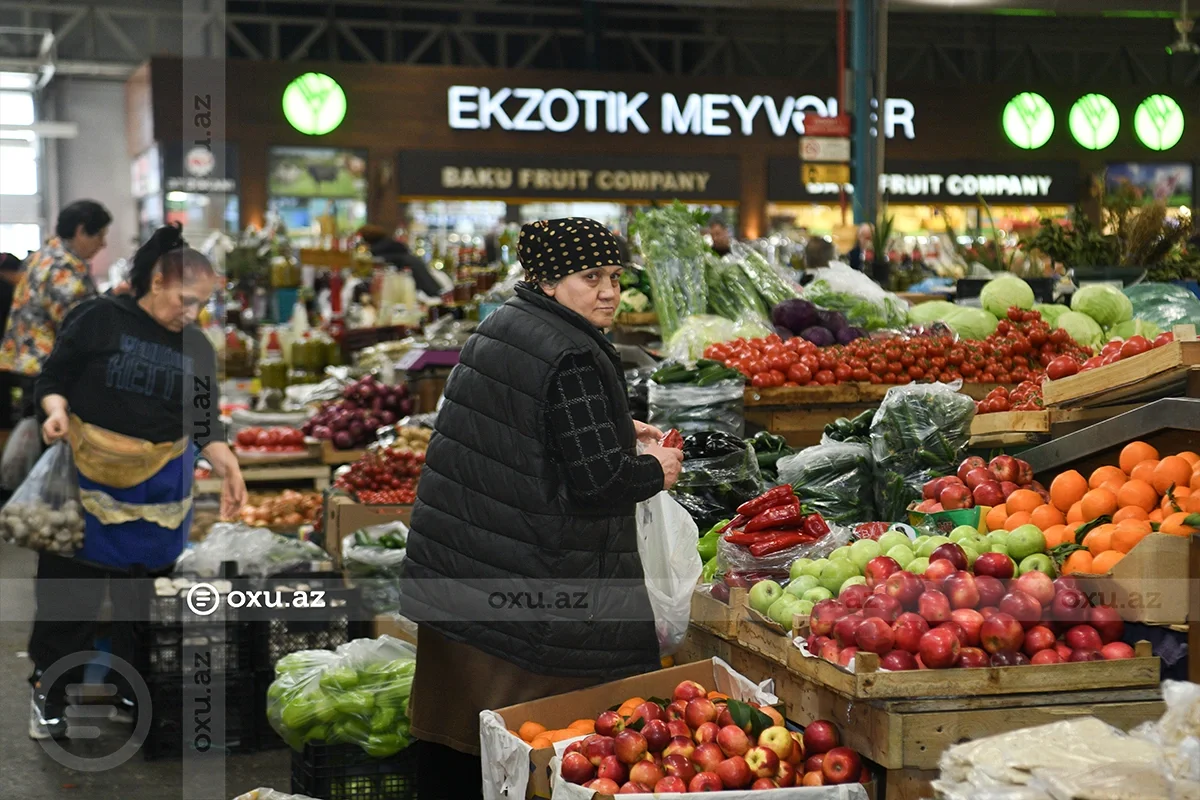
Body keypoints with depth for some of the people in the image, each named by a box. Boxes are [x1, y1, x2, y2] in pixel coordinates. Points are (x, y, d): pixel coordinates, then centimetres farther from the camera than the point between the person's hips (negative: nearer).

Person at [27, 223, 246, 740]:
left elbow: (204, 423, 9)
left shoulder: (198, 348, 5)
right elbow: (53, 378, -3)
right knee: (69, 593, 4)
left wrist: (228, 467, -6)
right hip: (86, 483, -3)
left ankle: (132, 695, 25)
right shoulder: (98, 318, -8)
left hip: (158, 495, 4)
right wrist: (56, 411, -23)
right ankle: (48, 694, 18)